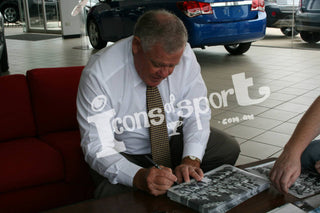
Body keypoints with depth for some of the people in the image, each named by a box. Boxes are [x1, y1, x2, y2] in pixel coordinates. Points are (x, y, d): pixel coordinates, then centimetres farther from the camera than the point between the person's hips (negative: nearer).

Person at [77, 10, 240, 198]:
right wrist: (139, 177, -45)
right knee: (113, 192, -33)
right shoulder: (98, 75, -28)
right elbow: (97, 148, -28)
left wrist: (191, 160, -30)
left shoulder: (184, 56, -17)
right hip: (124, 152, -4)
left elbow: (197, 114, -12)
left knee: (228, 148, -15)